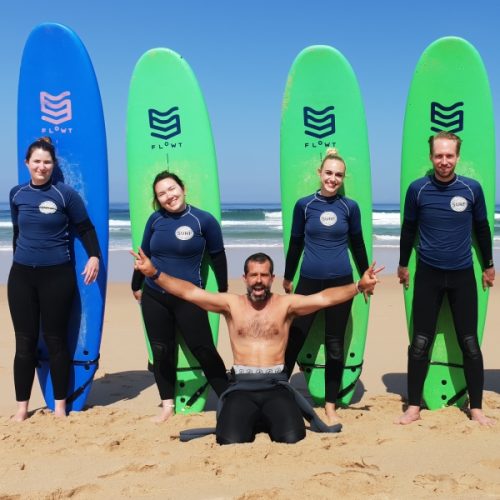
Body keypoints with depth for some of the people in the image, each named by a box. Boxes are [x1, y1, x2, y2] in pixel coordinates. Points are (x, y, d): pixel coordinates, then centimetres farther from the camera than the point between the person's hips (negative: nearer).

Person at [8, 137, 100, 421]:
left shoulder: (66, 193, -6)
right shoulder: (17, 194, 6)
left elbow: (85, 228, -1)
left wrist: (94, 256, -15)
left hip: (57, 275, -3)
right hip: (22, 275, 3)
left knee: (56, 340, 5)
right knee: (25, 342, 7)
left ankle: (60, 405, 17)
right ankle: (22, 407, 17)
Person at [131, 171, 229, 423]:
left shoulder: (203, 220, -7)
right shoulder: (155, 219, 2)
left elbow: (218, 256, 2)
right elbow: (144, 254, 15)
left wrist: (223, 292, 7)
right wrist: (136, 285, 21)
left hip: (189, 298, -4)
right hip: (153, 298, 4)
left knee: (203, 349, -2)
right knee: (161, 351, 9)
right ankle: (167, 405, 22)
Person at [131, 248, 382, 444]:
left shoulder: (286, 304, 3)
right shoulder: (231, 304, 5)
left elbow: (323, 298, -9)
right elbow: (190, 292, -4)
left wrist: (358, 286, -24)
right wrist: (154, 273, -16)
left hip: (275, 386, 0)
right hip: (242, 386, 0)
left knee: (292, 438, -23)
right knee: (231, 441, -23)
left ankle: (269, 418, 13)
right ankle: (248, 418, 14)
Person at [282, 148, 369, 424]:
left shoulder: (350, 206, 1)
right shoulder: (304, 204, 0)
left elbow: (357, 243, 12)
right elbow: (296, 242, 8)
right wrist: (288, 277, 15)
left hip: (341, 282, 1)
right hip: (309, 281, 0)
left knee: (335, 345, 8)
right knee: (294, 339, 1)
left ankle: (330, 406, 20)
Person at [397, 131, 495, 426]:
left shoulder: (472, 188, -3)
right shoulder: (418, 189, -5)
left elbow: (482, 228, 10)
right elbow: (408, 229, 8)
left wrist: (489, 265, 16)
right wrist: (403, 265, 14)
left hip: (463, 275, 1)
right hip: (428, 275, 0)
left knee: (470, 343, 3)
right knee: (420, 343, 1)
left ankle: (476, 408, 17)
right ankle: (414, 407, 13)